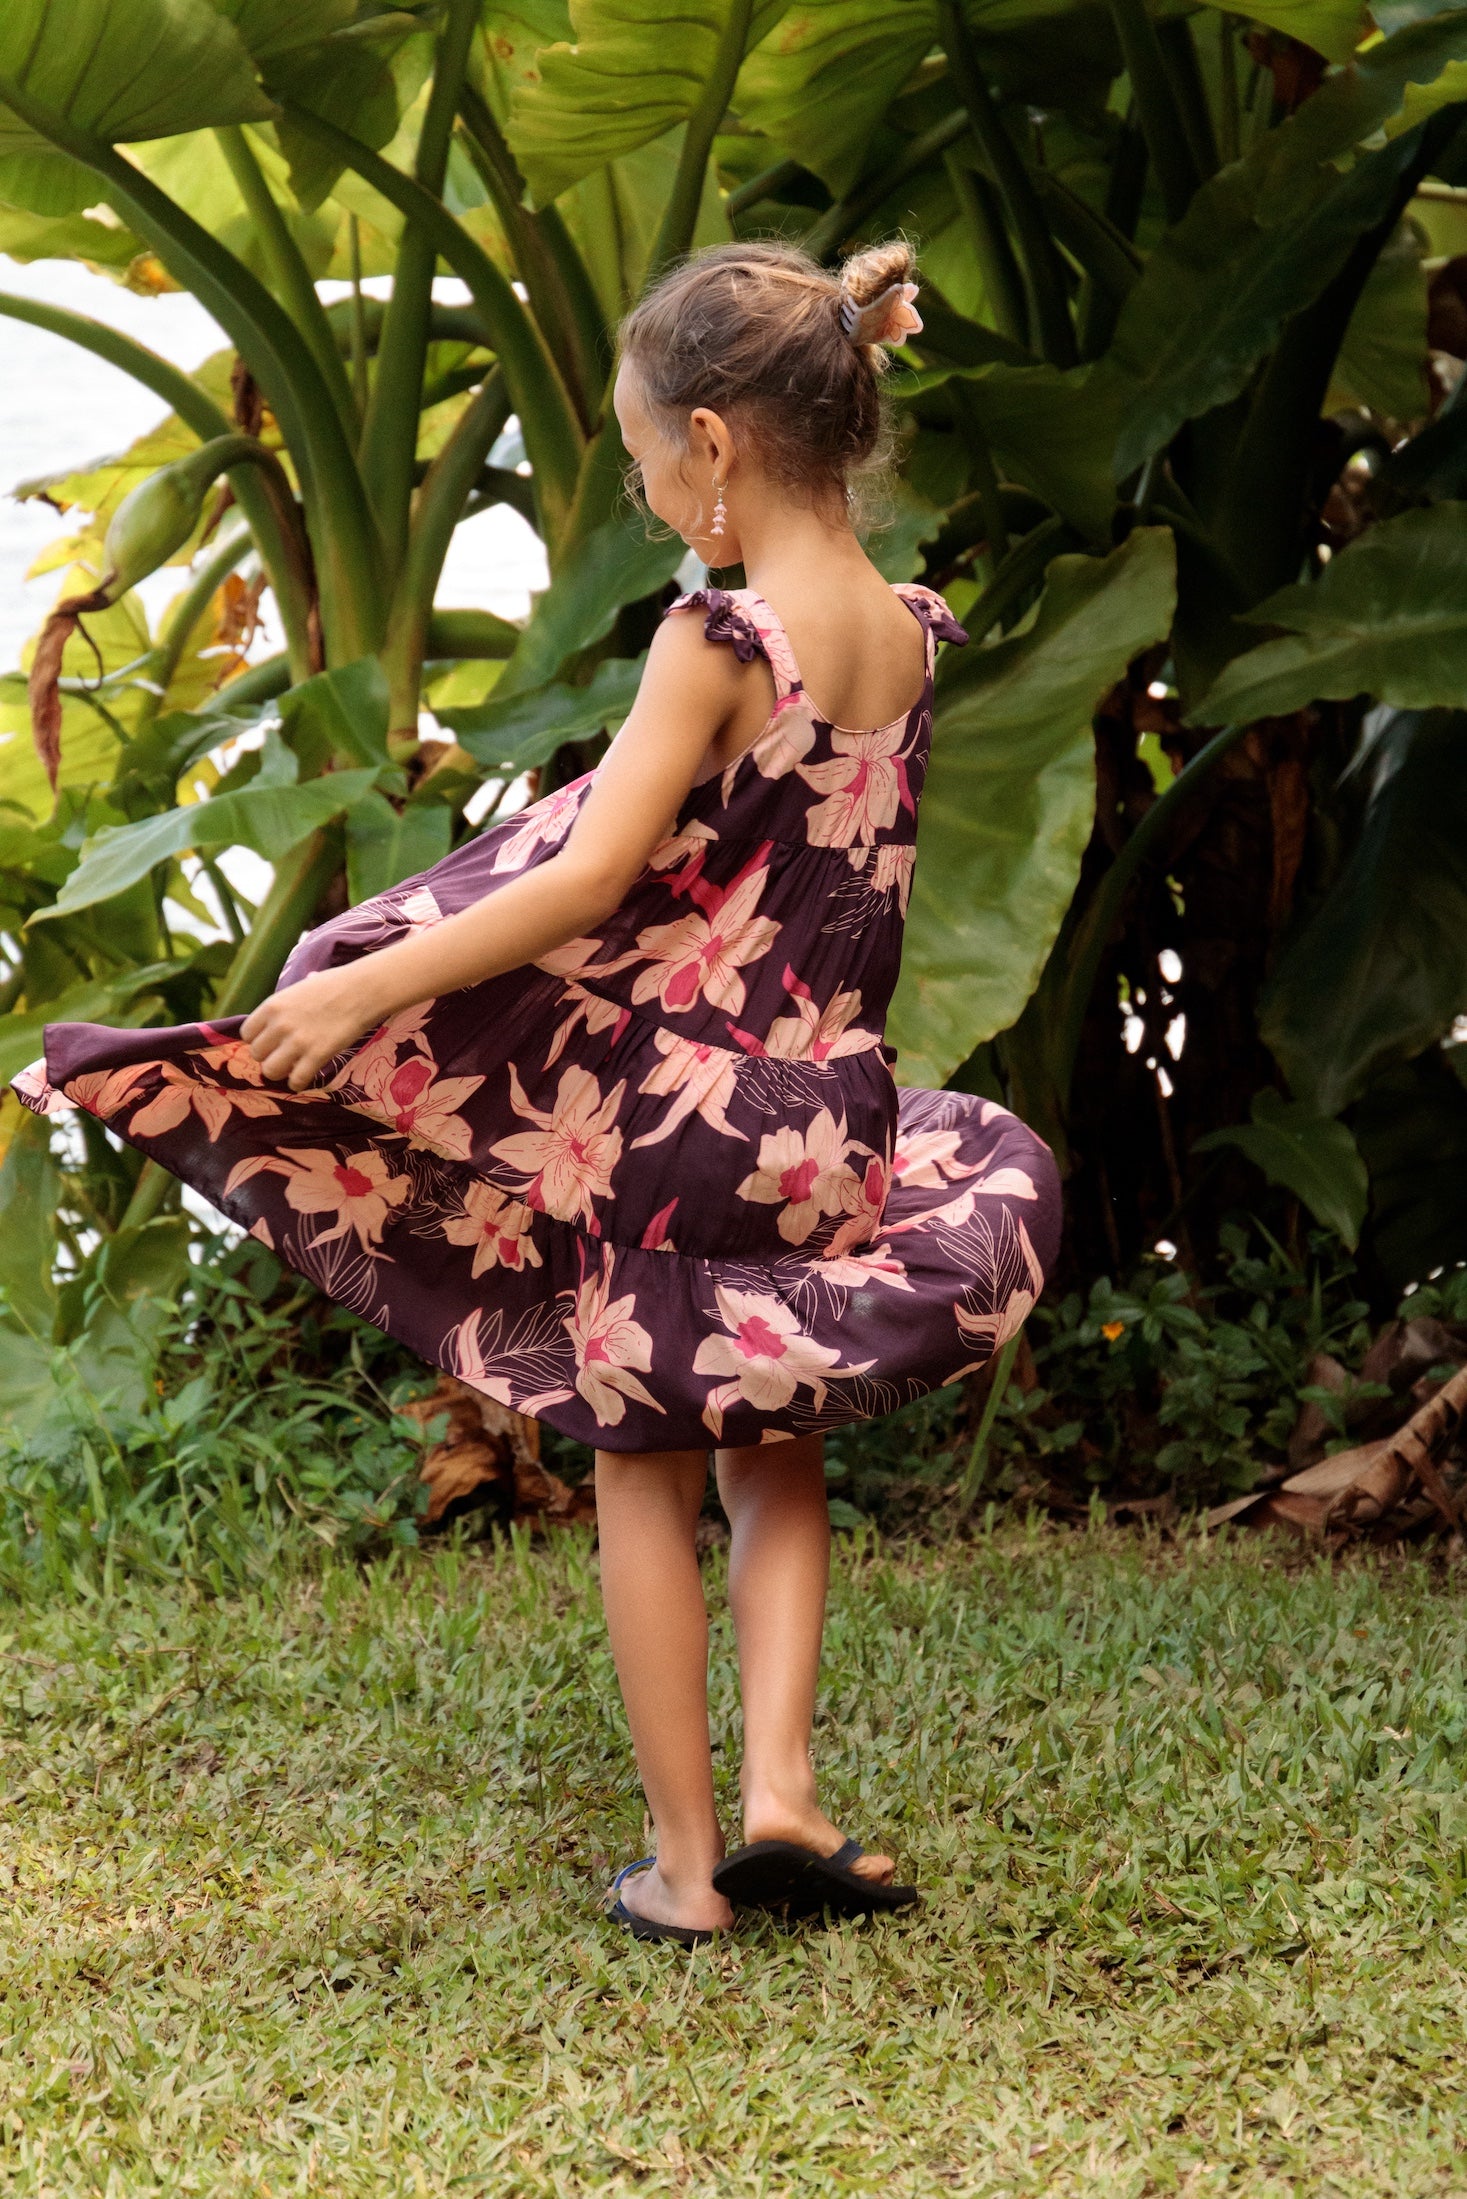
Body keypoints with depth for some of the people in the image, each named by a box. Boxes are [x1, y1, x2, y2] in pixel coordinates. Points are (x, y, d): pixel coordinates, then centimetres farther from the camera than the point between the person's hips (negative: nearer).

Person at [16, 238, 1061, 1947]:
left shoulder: (716, 642, -18)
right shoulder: (911, 638, 1)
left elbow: (592, 881, -23)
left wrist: (368, 985, -22)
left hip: (670, 1110, -5)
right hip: (830, 1126, 5)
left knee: (647, 1480, 10)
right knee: (780, 1472, 21)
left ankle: (683, 1857, 13)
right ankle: (780, 1787, 7)